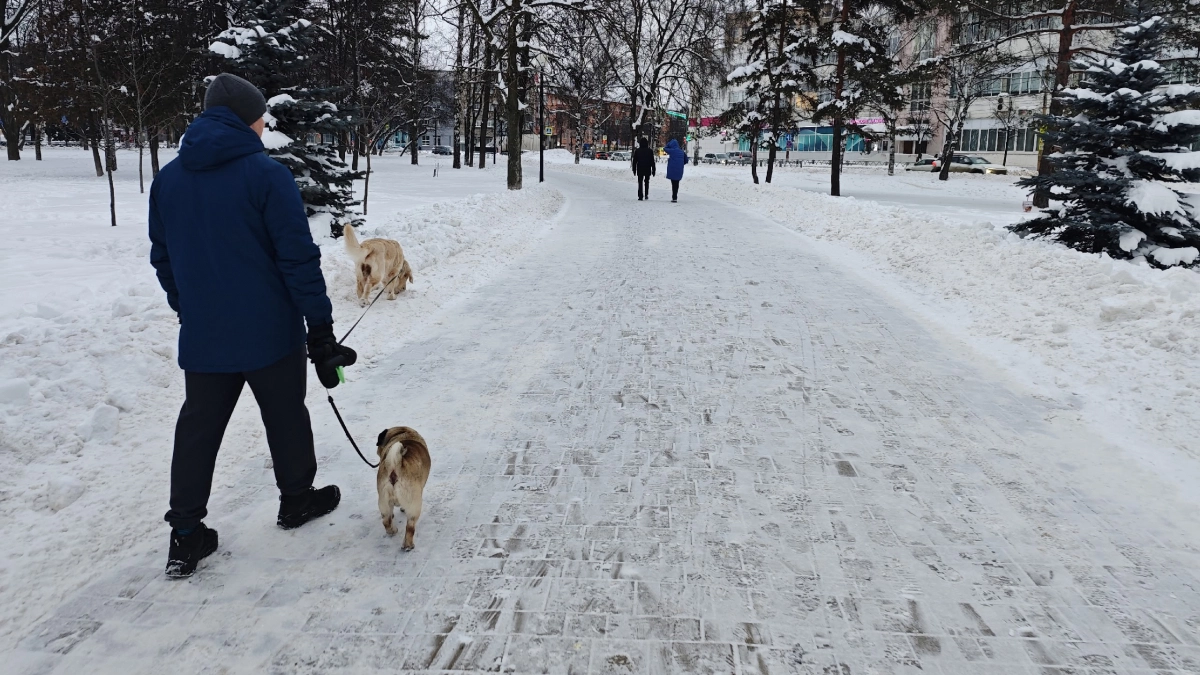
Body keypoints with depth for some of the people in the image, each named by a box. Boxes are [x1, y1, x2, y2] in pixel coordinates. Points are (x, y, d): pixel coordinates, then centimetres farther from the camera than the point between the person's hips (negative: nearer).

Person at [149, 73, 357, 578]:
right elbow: (299, 258, -15)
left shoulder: (168, 178, 5)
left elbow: (163, 258, 13)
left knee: (198, 429, 11)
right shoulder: (266, 175, -13)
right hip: (270, 332, -4)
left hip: (201, 336, 5)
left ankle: (186, 537, 14)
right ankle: (297, 500, 32)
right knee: (285, 417, 15)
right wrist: (321, 329, -10)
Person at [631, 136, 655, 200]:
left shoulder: (637, 151, -3)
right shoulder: (650, 151, -2)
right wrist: (653, 170, 6)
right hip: (648, 170, 1)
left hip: (640, 170, -1)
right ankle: (646, 196, 12)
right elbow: (652, 161, 0)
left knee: (640, 183, 4)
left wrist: (634, 170, 9)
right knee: (646, 182, 15)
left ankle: (640, 196, -4)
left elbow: (634, 161, 1)